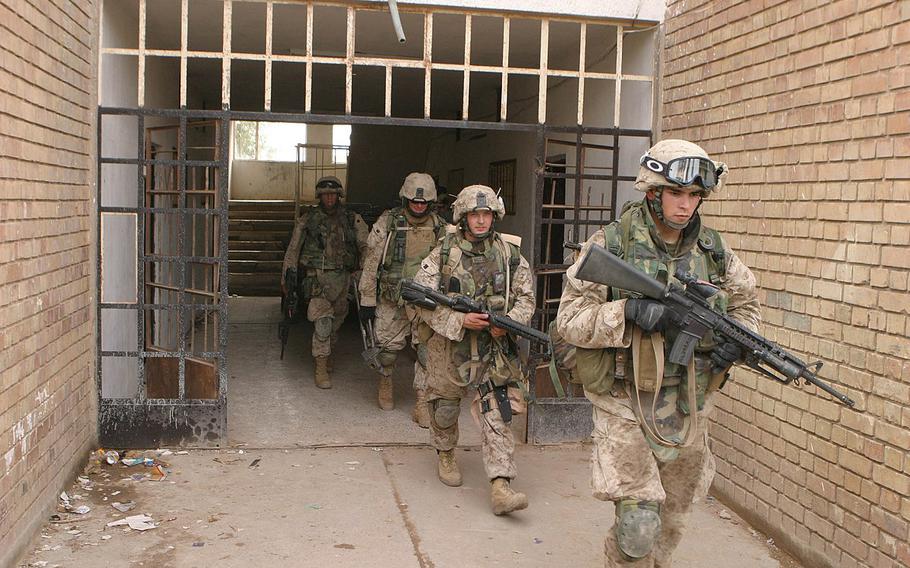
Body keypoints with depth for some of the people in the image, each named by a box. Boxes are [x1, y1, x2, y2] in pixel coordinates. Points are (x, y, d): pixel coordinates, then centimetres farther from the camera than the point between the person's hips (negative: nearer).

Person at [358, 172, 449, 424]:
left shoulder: (439, 227, 3)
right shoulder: (387, 222, -5)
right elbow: (371, 263, -3)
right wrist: (367, 299, -4)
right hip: (392, 299, -1)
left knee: (428, 350, -4)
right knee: (389, 345, 7)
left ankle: (422, 405, 4)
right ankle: (385, 382, 38)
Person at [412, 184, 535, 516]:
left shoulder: (509, 254, 1)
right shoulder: (443, 254, -5)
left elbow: (526, 298, 6)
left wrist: (508, 323, -14)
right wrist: (460, 320, -20)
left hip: (493, 347, 1)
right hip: (450, 344, 0)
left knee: (495, 414, -8)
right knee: (444, 408, 15)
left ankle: (501, 487, -11)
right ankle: (446, 455, 44)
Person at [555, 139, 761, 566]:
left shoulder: (713, 251, 2)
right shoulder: (609, 246, -12)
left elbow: (746, 303, 17)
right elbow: (569, 320, -14)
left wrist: (735, 341, -4)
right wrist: (628, 311, -28)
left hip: (686, 409, 5)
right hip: (626, 405, -5)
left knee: (670, 522, 18)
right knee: (638, 524, -11)